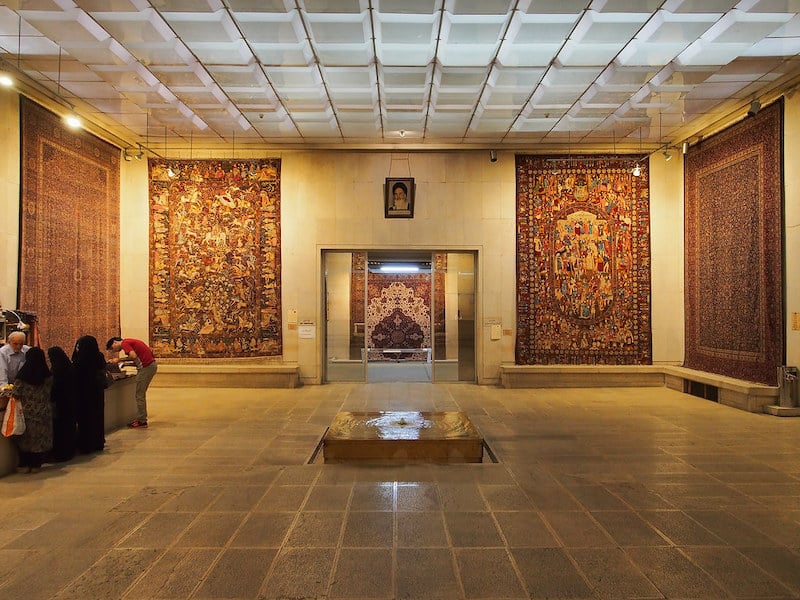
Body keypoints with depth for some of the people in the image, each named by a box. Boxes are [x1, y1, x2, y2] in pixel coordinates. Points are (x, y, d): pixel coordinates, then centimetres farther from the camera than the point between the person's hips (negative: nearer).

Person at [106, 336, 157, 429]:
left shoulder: (124, 343, -9)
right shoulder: (129, 341, 19)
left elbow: (133, 356, -23)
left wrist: (120, 360, -9)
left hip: (146, 367, -10)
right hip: (151, 364, 10)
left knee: (139, 395, -1)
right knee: (141, 394, 18)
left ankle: (142, 422, 5)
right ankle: (141, 418, 25)